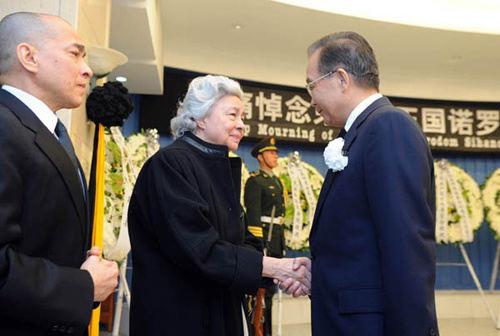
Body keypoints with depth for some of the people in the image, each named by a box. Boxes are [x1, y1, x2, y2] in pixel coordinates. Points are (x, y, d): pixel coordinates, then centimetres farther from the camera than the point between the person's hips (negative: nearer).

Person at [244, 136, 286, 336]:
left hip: (277, 239, 9)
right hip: (263, 238, -8)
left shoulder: (277, 181, 19)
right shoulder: (254, 181, -7)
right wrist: (259, 245, -20)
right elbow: (253, 216, -14)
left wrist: (281, 244, 19)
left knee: (270, 289, 13)